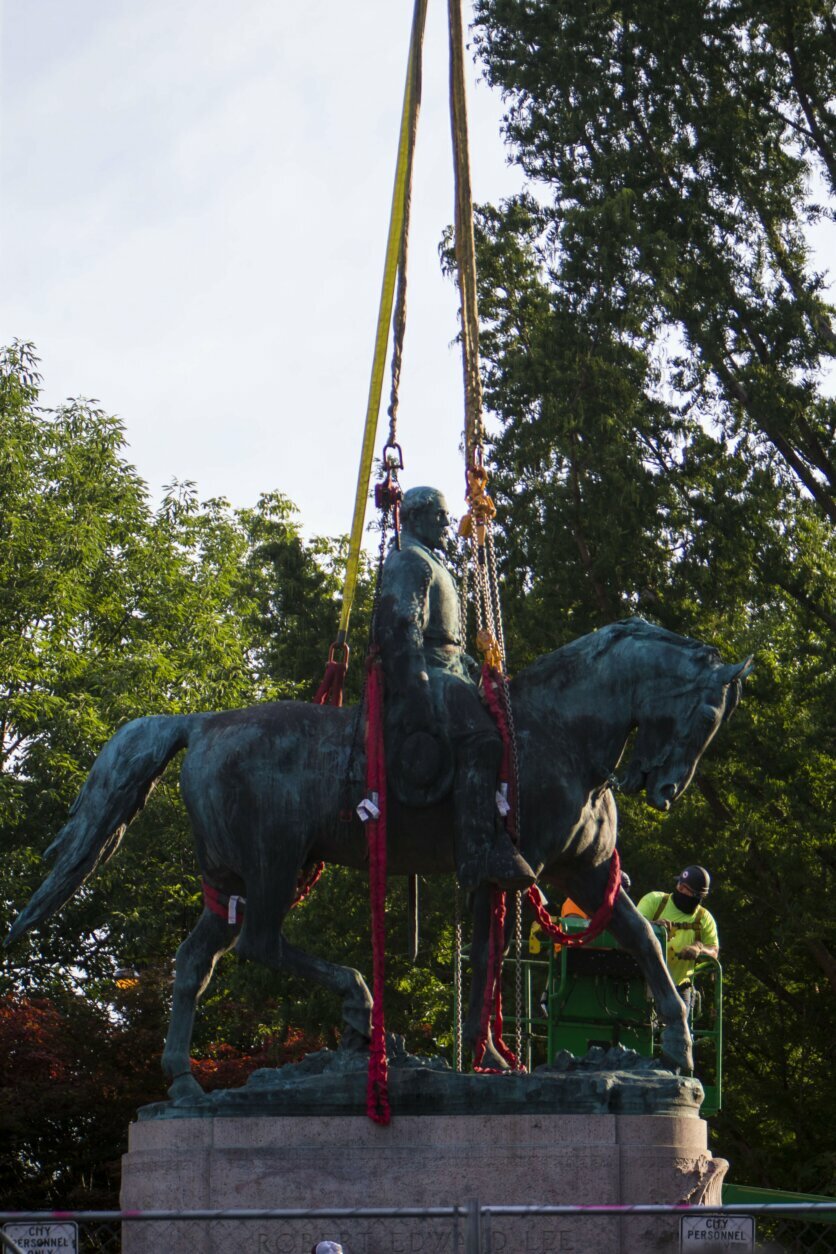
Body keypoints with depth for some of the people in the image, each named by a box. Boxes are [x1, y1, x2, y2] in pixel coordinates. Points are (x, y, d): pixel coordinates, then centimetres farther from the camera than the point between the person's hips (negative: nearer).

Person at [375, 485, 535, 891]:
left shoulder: (431, 564, 31)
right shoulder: (409, 562, -3)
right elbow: (401, 630, -16)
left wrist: (473, 668, 21)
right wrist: (415, 694, -25)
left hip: (449, 670, 11)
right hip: (425, 673, -11)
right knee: (477, 737, -30)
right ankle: (481, 854, -41)